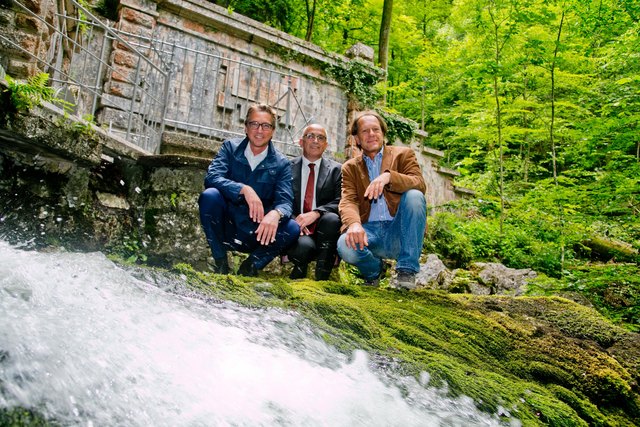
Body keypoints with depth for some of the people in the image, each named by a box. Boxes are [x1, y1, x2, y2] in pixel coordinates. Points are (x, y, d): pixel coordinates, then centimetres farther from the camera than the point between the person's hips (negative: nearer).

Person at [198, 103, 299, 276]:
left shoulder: (281, 163, -2)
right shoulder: (230, 147, -1)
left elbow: (285, 201, -13)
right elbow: (212, 177, -16)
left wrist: (275, 213, -38)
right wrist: (244, 189, -33)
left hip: (257, 233, 0)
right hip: (225, 227, 0)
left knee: (292, 228, -25)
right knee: (210, 195, -27)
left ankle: (250, 266, -4)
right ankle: (220, 263, -13)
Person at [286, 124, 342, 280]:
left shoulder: (336, 169, 8)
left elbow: (340, 202, -3)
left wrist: (315, 213, -21)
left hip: (323, 230, 1)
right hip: (297, 230, -1)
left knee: (331, 218, -32)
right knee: (304, 245, -34)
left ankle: (322, 276, -19)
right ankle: (298, 276, 0)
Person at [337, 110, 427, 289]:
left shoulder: (403, 154, 10)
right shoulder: (350, 167, 12)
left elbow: (420, 185, -9)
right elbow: (348, 201, -5)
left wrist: (388, 176, -28)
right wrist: (354, 224, -28)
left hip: (399, 232, 0)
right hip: (369, 231, 1)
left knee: (414, 196, -27)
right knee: (345, 246, -31)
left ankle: (407, 269, -16)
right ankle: (374, 270, 6)